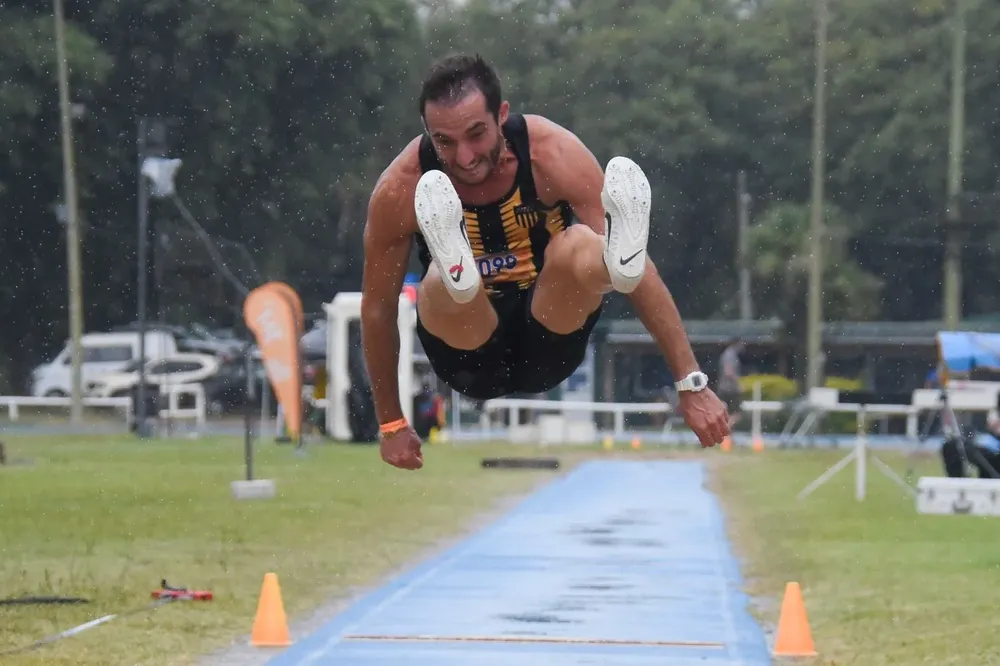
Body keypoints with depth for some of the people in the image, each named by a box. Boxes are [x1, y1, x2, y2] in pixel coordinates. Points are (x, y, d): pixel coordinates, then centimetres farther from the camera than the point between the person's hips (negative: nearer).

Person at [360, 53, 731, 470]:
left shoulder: (553, 154, -19)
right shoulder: (400, 190, -18)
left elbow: (640, 272, -18)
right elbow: (377, 308, -5)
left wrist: (692, 384, -21)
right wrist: (391, 424, 2)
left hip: (549, 345, 0)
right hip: (472, 357, 0)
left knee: (578, 248, -32)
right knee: (439, 288, -34)